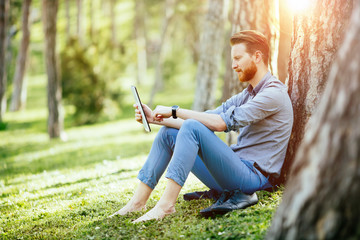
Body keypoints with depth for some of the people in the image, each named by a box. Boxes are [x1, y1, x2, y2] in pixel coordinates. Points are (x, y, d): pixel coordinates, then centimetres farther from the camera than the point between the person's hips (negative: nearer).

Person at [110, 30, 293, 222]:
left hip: (253, 176, -9)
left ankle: (165, 205, -29)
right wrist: (157, 118, 2)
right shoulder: (248, 94, 18)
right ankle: (138, 202, -1)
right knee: (168, 132, 5)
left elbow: (221, 123, -21)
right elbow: (208, 119, 10)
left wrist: (175, 111, -14)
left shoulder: (274, 93, -12)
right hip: (235, 169, 9)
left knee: (192, 128, -26)